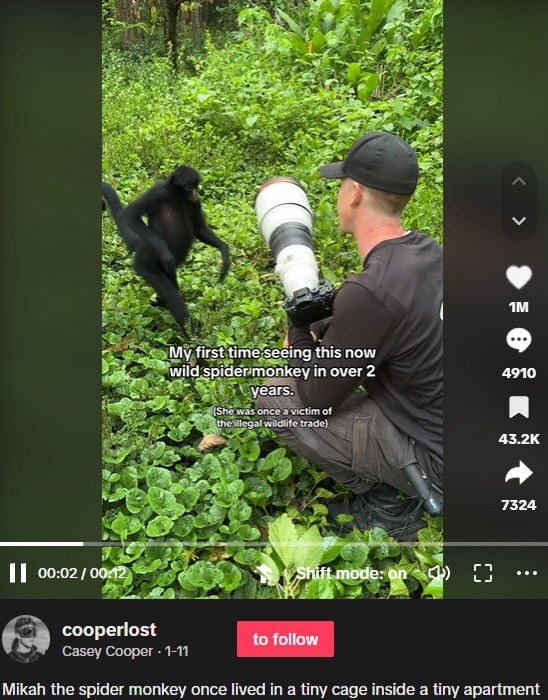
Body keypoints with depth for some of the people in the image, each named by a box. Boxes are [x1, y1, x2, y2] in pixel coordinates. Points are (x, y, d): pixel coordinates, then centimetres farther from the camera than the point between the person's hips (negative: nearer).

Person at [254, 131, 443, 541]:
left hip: (432, 458, -8)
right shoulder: (427, 250, -3)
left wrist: (299, 328, -4)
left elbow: (316, 399, -17)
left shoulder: (369, 291, -30)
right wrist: (319, 330, 5)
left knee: (274, 398, -6)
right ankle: (396, 481, 17)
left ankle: (389, 506, 6)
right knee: (334, 345, 18)